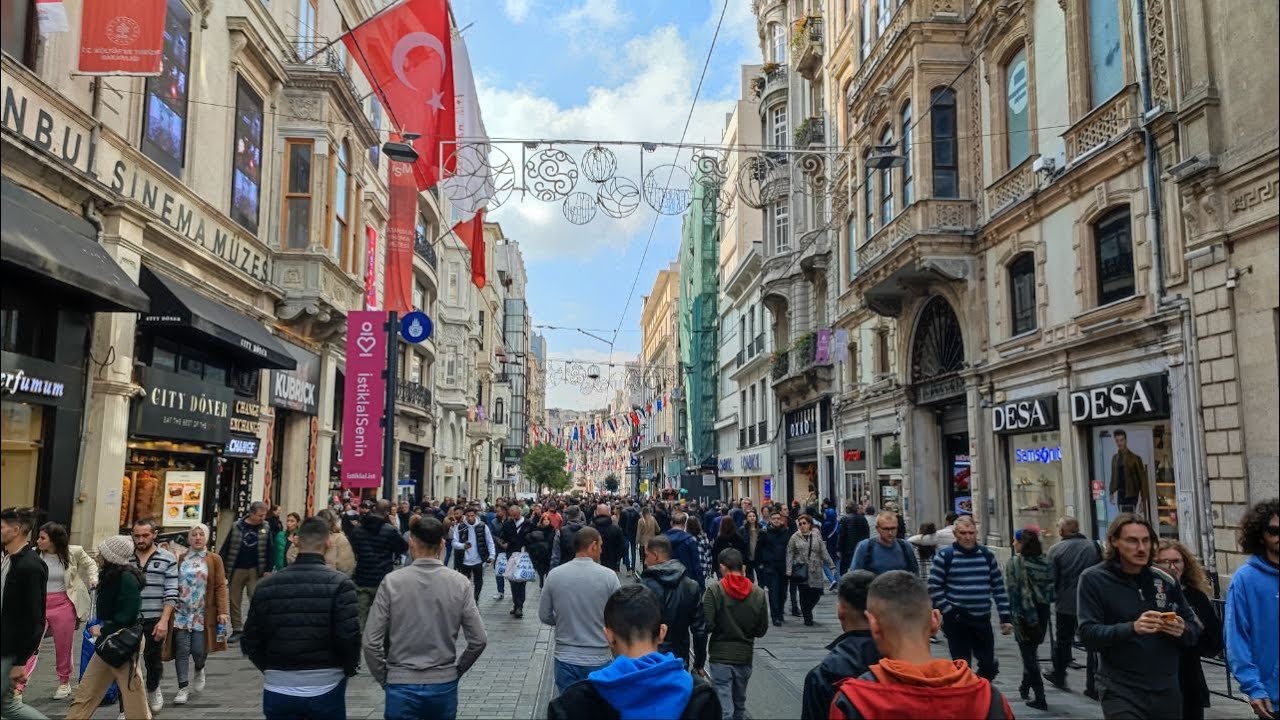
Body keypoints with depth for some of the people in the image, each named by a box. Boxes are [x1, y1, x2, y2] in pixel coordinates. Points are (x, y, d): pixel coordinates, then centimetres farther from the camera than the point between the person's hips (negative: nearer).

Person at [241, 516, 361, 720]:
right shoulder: (339, 583, -12)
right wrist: (349, 669, 2)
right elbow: (349, 636, -17)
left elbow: (249, 642, 1)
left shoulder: (267, 585, -2)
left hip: (278, 690, 2)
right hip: (325, 689, -2)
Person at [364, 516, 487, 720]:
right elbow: (479, 640, -6)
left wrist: (384, 678, 5)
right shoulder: (459, 583, -7)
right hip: (444, 685, 1)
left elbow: (371, 642, -9)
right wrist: (456, 670, 10)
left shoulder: (392, 582, -9)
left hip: (401, 686, -1)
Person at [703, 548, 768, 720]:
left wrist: (721, 629, 6)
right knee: (740, 705, 20)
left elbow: (707, 625, -16)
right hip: (745, 656, 4)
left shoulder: (714, 590, -13)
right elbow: (762, 629, 4)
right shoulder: (758, 593, -3)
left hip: (720, 656, -3)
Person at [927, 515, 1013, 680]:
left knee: (988, 664, 12)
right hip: (957, 621, -4)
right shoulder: (945, 555, -6)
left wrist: (1006, 617, 5)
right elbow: (934, 588, -6)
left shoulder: (987, 555, 7)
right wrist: (949, 612, -13)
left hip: (983, 620, 4)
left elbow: (998, 587, 10)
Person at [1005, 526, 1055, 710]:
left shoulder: (1015, 562, -12)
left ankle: (1039, 697, 0)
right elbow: (1051, 588, 3)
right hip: (1042, 612, 5)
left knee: (1028, 653, 3)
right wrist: (1044, 602, 13)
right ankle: (1026, 686, 35)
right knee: (1031, 651, 21)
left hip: (1023, 613, -5)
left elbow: (1014, 590, -16)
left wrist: (1015, 614, -14)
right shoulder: (1045, 562, 2)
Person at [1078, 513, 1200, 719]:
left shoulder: (1165, 580, 7)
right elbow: (1087, 634, -13)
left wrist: (1182, 630, -12)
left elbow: (1195, 630, 11)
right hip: (1121, 692, -4)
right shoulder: (1094, 579, -5)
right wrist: (1132, 628, -27)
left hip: (1167, 692, 4)